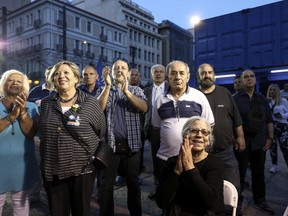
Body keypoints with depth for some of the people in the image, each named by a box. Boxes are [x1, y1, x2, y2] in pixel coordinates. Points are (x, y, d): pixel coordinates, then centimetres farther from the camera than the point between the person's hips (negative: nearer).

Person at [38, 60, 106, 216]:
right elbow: (41, 133, 13)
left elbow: (101, 131, 2)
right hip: (51, 171, 3)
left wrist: (89, 152, 1)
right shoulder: (46, 103, 4)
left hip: (82, 170, -2)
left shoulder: (90, 102, -6)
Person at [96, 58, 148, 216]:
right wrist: (108, 85, -19)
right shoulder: (103, 90, 7)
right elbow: (98, 109, -12)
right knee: (107, 183, 7)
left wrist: (126, 92, -22)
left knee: (133, 181, 13)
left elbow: (144, 108, -12)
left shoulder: (136, 90, 7)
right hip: (110, 143, 0)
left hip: (132, 143, 1)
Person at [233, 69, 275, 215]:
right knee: (240, 172, 8)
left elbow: (269, 121, 10)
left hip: (259, 141, 4)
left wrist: (270, 138, 2)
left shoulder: (262, 99, 9)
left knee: (259, 172, 15)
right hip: (242, 141, -3)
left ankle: (260, 200, 31)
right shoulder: (236, 99, -2)